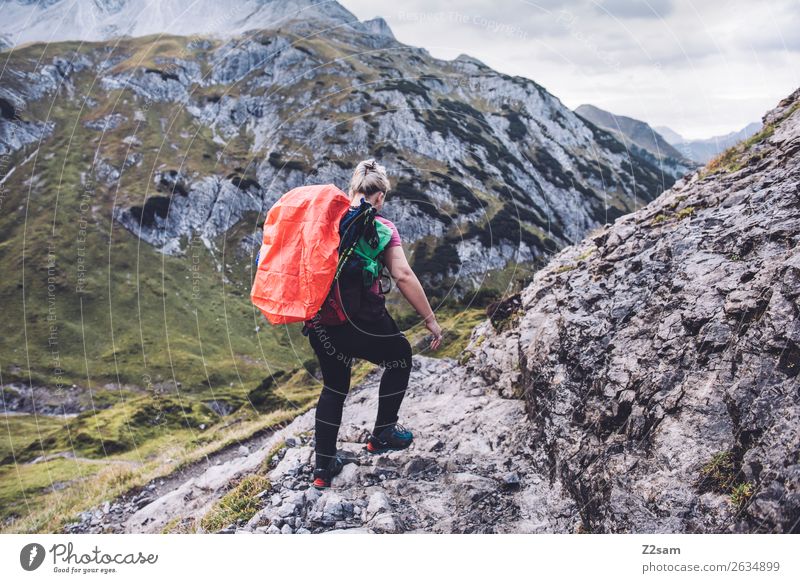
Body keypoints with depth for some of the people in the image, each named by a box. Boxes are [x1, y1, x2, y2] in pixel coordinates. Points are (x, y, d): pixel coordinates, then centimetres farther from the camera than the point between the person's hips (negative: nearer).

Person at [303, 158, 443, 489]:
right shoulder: (381, 227, -5)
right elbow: (403, 276, -14)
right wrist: (430, 320, -7)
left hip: (319, 321, 5)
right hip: (360, 321, -5)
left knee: (334, 385, 22)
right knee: (399, 357, 23)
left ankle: (323, 467, 25)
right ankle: (382, 434, 29)